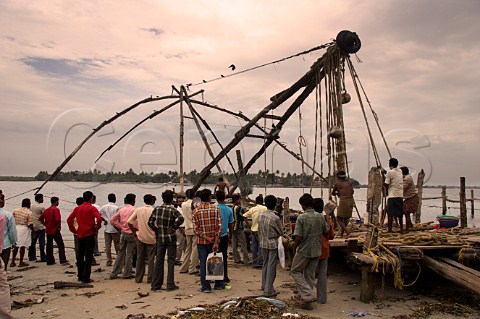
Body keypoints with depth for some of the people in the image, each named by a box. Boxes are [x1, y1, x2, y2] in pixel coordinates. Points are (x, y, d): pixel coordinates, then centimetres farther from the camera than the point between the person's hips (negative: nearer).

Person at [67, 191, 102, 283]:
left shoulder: (77, 208, 8)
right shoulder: (92, 208, -9)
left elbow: (69, 219, 8)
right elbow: (99, 218, -24)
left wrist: (74, 230, 11)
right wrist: (96, 227, -8)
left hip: (80, 235, 6)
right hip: (89, 235, -6)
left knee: (80, 256, 17)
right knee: (88, 257, -1)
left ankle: (80, 276, 26)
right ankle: (86, 278, 0)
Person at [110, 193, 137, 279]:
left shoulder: (121, 209, 7)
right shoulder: (133, 209, -12)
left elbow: (112, 220, 7)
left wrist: (121, 227, 7)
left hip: (123, 233, 6)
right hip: (131, 234, -6)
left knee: (120, 253, 13)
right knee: (129, 254, 4)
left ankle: (114, 273, 15)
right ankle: (127, 274, 10)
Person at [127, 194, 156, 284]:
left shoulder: (138, 210, -1)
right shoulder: (154, 211, -12)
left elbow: (129, 221, -3)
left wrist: (135, 232, 5)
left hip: (140, 237, 3)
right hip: (151, 238, -3)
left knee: (140, 258, 13)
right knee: (151, 259, 6)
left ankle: (138, 278, 19)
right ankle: (150, 279, 10)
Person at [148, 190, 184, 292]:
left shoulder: (157, 209, 2)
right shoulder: (173, 210, -11)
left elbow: (150, 222, 2)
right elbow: (180, 219, -29)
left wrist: (157, 230, 10)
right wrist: (173, 228, -17)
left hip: (160, 238, 4)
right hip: (170, 238, -4)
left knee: (159, 260, 12)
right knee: (171, 261, 5)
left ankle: (155, 285, 16)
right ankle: (170, 285, 7)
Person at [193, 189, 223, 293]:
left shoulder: (196, 211, -4)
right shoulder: (215, 209, -6)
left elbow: (196, 228, -9)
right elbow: (219, 226, -12)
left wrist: (206, 237, -11)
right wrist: (216, 242, -12)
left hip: (201, 241, 0)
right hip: (214, 240, 0)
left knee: (203, 263, 6)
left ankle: (206, 287, 9)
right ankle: (219, 284, 23)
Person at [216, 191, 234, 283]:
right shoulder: (229, 210, -1)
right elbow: (231, 225, 7)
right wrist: (230, 236, 19)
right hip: (224, 236, 2)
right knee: (224, 256, 10)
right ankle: (225, 277, 14)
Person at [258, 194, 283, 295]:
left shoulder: (260, 215, -2)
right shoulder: (275, 218, -20)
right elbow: (281, 232, -8)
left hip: (263, 243, 6)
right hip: (273, 244, -6)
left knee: (265, 264, 18)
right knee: (271, 266, 2)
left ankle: (264, 286, 27)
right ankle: (269, 289, 6)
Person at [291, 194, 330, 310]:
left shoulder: (301, 218, -18)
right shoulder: (320, 217, -3)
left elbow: (298, 237, -20)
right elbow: (327, 231, 6)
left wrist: (295, 247, -2)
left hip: (304, 250, -5)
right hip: (316, 250, 5)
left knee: (295, 271, 12)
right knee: (310, 274, 17)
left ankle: (307, 296, -1)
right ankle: (302, 296, 27)